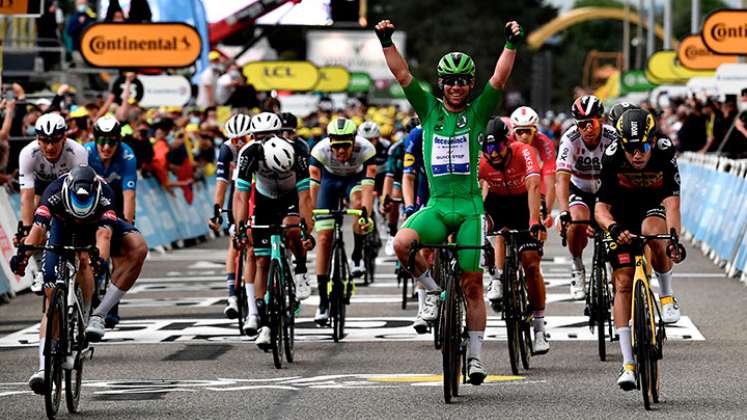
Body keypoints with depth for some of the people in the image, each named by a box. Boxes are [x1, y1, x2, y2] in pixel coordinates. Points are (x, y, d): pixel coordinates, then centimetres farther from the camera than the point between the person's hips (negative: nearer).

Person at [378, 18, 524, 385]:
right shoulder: (429, 110, 9)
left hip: (470, 206, -1)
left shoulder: (478, 113, 5)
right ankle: (434, 290, -1)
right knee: (402, 243, -28)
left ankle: (474, 356, 7)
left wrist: (511, 45, -20)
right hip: (437, 204, 1)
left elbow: (499, 79, -7)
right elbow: (402, 75, 1)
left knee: (472, 285, -2)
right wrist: (387, 42, -10)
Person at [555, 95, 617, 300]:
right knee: (577, 223, -29)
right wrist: (563, 212, -49)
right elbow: (562, 178, -34)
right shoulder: (570, 139, -26)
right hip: (580, 190, -1)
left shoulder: (613, 138, -26)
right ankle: (577, 268, -2)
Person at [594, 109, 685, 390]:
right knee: (623, 283, -9)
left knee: (653, 232, -37)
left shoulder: (665, 153, -28)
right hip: (623, 215, 1)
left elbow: (672, 202, -35)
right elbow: (601, 208, -27)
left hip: (654, 208, -1)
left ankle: (667, 296, -11)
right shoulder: (612, 157, -26)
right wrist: (613, 227, -49)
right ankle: (628, 364, -7)